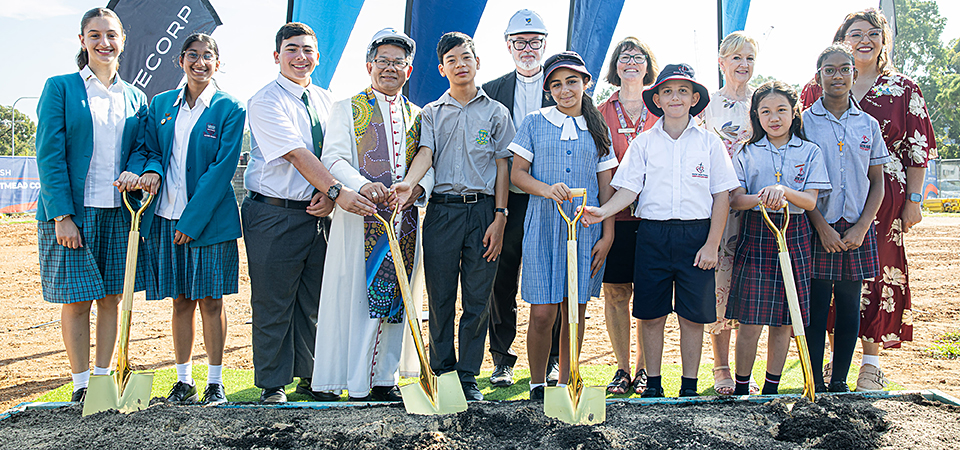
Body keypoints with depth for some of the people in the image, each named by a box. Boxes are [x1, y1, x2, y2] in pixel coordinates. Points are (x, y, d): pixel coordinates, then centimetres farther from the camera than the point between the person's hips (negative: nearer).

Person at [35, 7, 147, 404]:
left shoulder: (135, 98, 12)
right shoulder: (60, 88, 0)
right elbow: (49, 155, -6)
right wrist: (62, 215, -14)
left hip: (118, 212, 4)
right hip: (72, 211, -3)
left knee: (112, 296, 8)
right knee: (76, 299, 2)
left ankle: (104, 377, 21)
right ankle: (81, 384, 14)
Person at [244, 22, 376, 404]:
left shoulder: (325, 100, 12)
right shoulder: (264, 101, -8)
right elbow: (297, 154, -21)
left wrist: (327, 196, -10)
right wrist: (336, 190, -32)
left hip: (317, 214, 6)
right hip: (274, 215, -5)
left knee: (314, 301, 13)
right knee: (273, 304, 3)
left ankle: (311, 377, 28)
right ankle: (273, 385, 17)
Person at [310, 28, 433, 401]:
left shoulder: (418, 116, 19)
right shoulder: (347, 109, 8)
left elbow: (429, 163, 12)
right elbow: (333, 158, -4)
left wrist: (418, 185, -11)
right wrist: (363, 185, -23)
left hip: (405, 220, 4)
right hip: (359, 218, -3)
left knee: (393, 300, 6)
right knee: (356, 297, -4)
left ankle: (383, 378, 16)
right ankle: (356, 384, 3)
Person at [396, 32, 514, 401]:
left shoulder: (495, 112, 11)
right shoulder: (431, 113, 13)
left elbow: (502, 166, 6)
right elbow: (426, 153, -2)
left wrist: (499, 218, -4)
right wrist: (407, 185, -24)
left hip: (483, 210, -1)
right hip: (442, 209, 1)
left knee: (477, 299, 2)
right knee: (440, 298, 3)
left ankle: (468, 377, 12)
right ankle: (441, 373, 15)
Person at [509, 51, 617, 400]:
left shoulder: (598, 130, 12)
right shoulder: (534, 124, 7)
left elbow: (606, 187, 11)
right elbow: (517, 173, 3)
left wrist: (607, 235, 3)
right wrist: (546, 190, -17)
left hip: (586, 228, 2)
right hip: (544, 226, -2)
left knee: (575, 311, 6)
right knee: (542, 313, -6)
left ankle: (566, 385, 19)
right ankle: (537, 385, 12)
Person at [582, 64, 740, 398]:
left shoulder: (710, 142, 4)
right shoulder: (643, 143, 7)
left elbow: (722, 197, 3)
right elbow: (629, 189, 2)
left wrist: (711, 245, -3)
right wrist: (602, 211, -17)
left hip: (696, 235, -1)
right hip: (652, 234, 1)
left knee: (693, 315, 4)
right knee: (651, 314, 5)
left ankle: (689, 387, 17)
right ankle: (653, 384, 19)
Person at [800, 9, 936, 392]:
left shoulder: (904, 90, 8)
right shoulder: (817, 90, 8)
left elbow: (919, 149, 8)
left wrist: (914, 199, 1)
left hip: (883, 199, 0)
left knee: (878, 274, 0)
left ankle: (871, 364, 12)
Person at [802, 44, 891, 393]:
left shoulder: (868, 125, 9)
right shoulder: (803, 122, 0)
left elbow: (877, 181, 10)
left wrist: (862, 226, -3)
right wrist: (822, 226, -10)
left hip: (856, 229, 3)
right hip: (815, 229, -3)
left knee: (850, 307, 6)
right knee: (815, 306, -2)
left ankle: (839, 381, 17)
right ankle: (816, 384, 8)